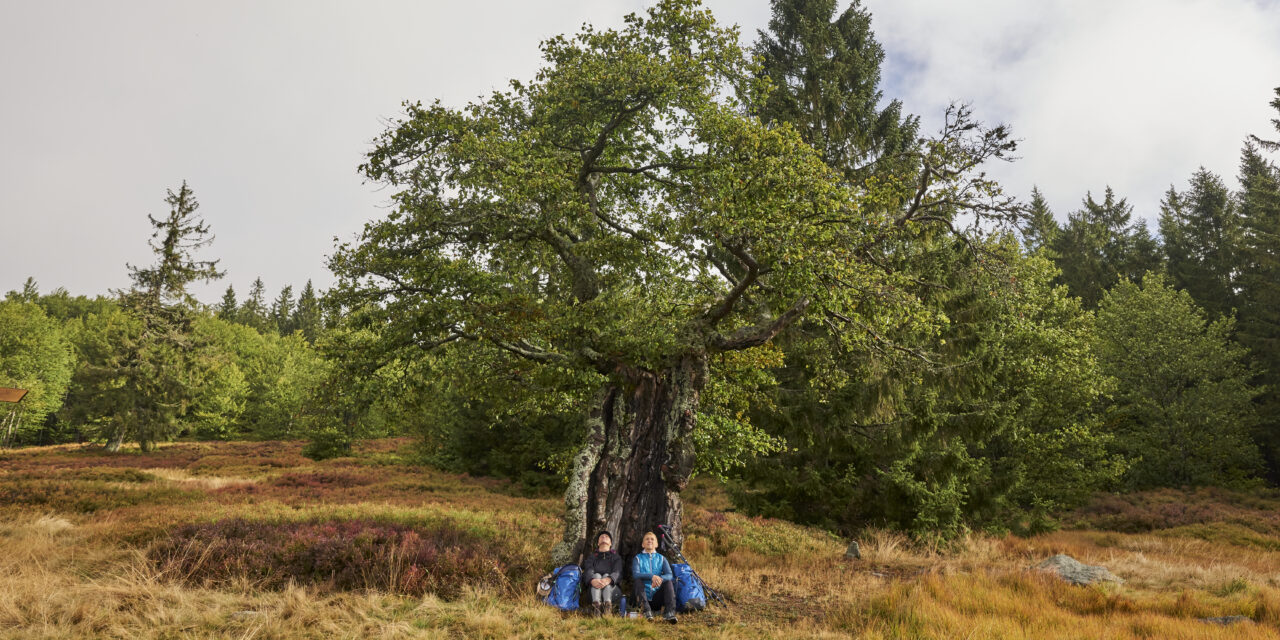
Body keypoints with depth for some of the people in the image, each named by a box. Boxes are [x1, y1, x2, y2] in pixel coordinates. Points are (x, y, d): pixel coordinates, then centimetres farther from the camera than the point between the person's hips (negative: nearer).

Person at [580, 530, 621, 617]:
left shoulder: (616, 557, 22)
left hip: (611, 587, 0)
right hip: (593, 587, 0)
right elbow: (588, 571, 1)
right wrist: (592, 580, -26)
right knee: (597, 575, -28)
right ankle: (596, 603, -56)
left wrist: (608, 579, -27)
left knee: (606, 575, -29)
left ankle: (607, 604, -57)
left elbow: (617, 572, -1)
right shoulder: (591, 556, 24)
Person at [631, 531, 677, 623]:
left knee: (668, 582, -20)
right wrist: (652, 576, -30)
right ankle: (646, 611, -39)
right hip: (643, 596, -2)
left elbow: (669, 575, -2)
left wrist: (660, 579, -27)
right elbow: (635, 574, -12)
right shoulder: (638, 558, 8)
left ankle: (669, 613, -33)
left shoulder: (661, 558, 14)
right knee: (638, 581, -27)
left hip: (657, 598, 2)